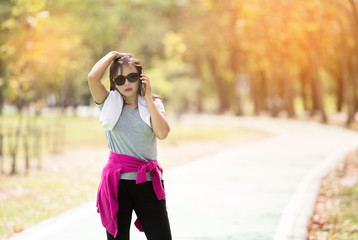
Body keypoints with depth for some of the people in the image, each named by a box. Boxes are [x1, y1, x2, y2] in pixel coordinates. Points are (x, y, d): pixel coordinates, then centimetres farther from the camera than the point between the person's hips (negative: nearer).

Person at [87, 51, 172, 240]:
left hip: (148, 183, 1)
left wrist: (148, 98, -4)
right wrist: (113, 55, 1)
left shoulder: (153, 104, 8)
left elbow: (162, 133, -10)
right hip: (117, 182, -1)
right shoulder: (110, 103, 5)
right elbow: (92, 78, -13)